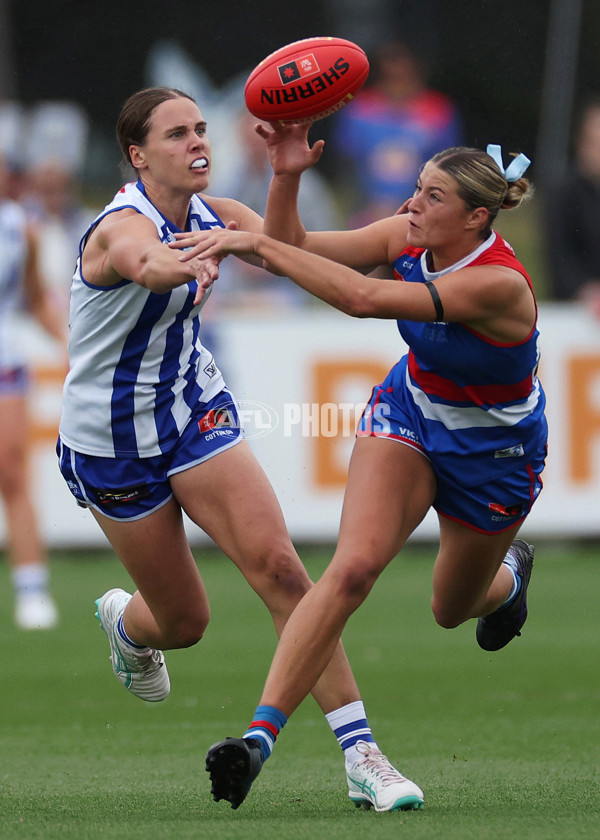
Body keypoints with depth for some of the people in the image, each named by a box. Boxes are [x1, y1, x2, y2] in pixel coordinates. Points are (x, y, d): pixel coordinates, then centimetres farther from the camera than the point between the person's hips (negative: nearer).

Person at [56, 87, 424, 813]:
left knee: (278, 565, -17)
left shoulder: (211, 215, -3)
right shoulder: (123, 227, -25)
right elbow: (150, 262, -51)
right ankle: (124, 620, 46)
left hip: (196, 413, 5)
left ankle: (361, 753, -18)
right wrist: (192, 261, -74)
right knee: (184, 623, 6)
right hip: (112, 445, -5)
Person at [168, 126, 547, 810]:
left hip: (494, 449, -3)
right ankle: (259, 734, -30)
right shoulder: (408, 237, -17)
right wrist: (286, 178, -31)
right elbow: (293, 251, -12)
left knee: (452, 610, 20)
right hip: (409, 413, 3)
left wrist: (254, 242, -46)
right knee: (353, 566, -23)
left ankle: (510, 569, 59)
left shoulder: (499, 283, -37)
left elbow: (362, 299, -45)